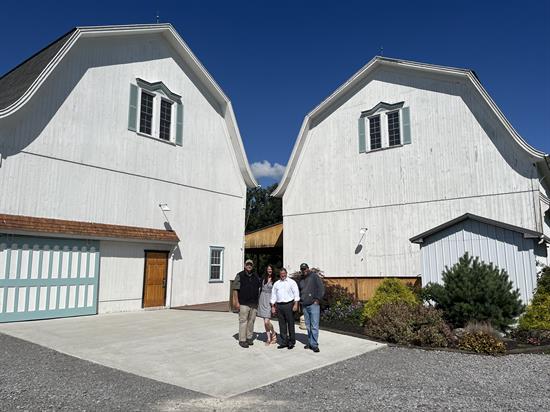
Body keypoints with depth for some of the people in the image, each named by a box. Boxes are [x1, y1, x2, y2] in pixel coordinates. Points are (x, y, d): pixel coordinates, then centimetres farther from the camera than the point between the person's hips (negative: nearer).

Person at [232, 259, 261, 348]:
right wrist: (236, 302, -12)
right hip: (243, 303, -5)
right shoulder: (240, 275, -3)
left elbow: (260, 286, 26)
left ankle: (249, 338, 22)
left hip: (254, 304, 5)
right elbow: (235, 289, -6)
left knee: (251, 321, 10)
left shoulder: (255, 276, 12)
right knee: (243, 321, -3)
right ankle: (242, 340, 4)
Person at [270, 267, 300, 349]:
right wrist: (273, 306, 11)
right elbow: (273, 295, 17)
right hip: (279, 305, 4)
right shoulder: (276, 283, 16)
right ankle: (284, 342, 13)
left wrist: (296, 304, -12)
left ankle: (292, 342, 9)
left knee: (290, 324, 0)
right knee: (282, 325, 6)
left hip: (289, 305, -4)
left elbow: (296, 293, -2)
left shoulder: (292, 282, 4)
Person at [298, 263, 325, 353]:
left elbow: (321, 288, -8)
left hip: (314, 305, -6)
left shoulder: (314, 276, -3)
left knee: (314, 326, -7)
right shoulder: (301, 279, 16)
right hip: (305, 306, 6)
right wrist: (301, 300, 14)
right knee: (308, 326, 10)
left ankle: (314, 344, -2)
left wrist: (317, 299, -10)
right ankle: (310, 343, 18)